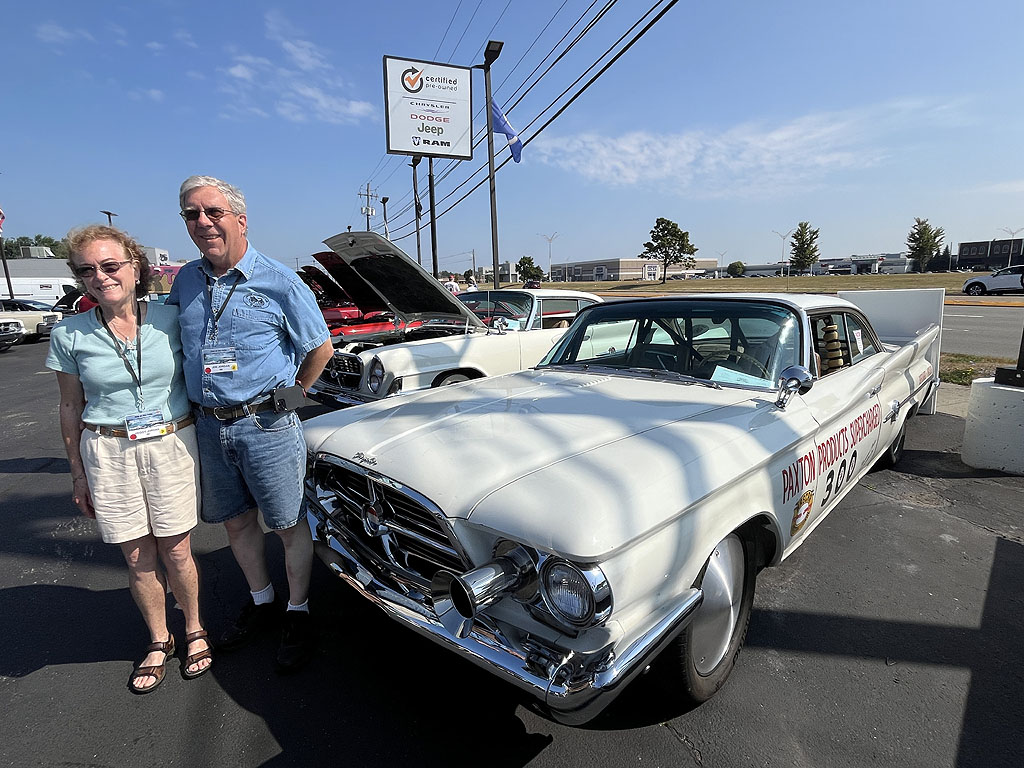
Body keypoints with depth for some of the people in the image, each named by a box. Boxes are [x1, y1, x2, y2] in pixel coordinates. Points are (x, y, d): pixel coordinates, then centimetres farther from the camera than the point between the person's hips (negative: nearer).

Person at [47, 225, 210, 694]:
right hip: (108, 453, 1)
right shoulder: (69, 335, -1)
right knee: (138, 558, 10)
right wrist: (79, 473, 8)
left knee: (176, 553, 7)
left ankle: (194, 631, 31)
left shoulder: (171, 320, -4)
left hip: (173, 444, -1)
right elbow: (70, 408, 7)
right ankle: (159, 642, 32)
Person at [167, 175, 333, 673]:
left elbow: (321, 347, -1)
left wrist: (288, 395, 4)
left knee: (289, 525, 5)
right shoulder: (185, 281, 7)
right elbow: (169, 338, 23)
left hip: (266, 426, -5)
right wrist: (201, 405, 14)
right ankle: (262, 603, 38)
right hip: (209, 426, 6)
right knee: (236, 521, 17)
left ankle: (298, 615, 25)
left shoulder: (279, 282, -9)